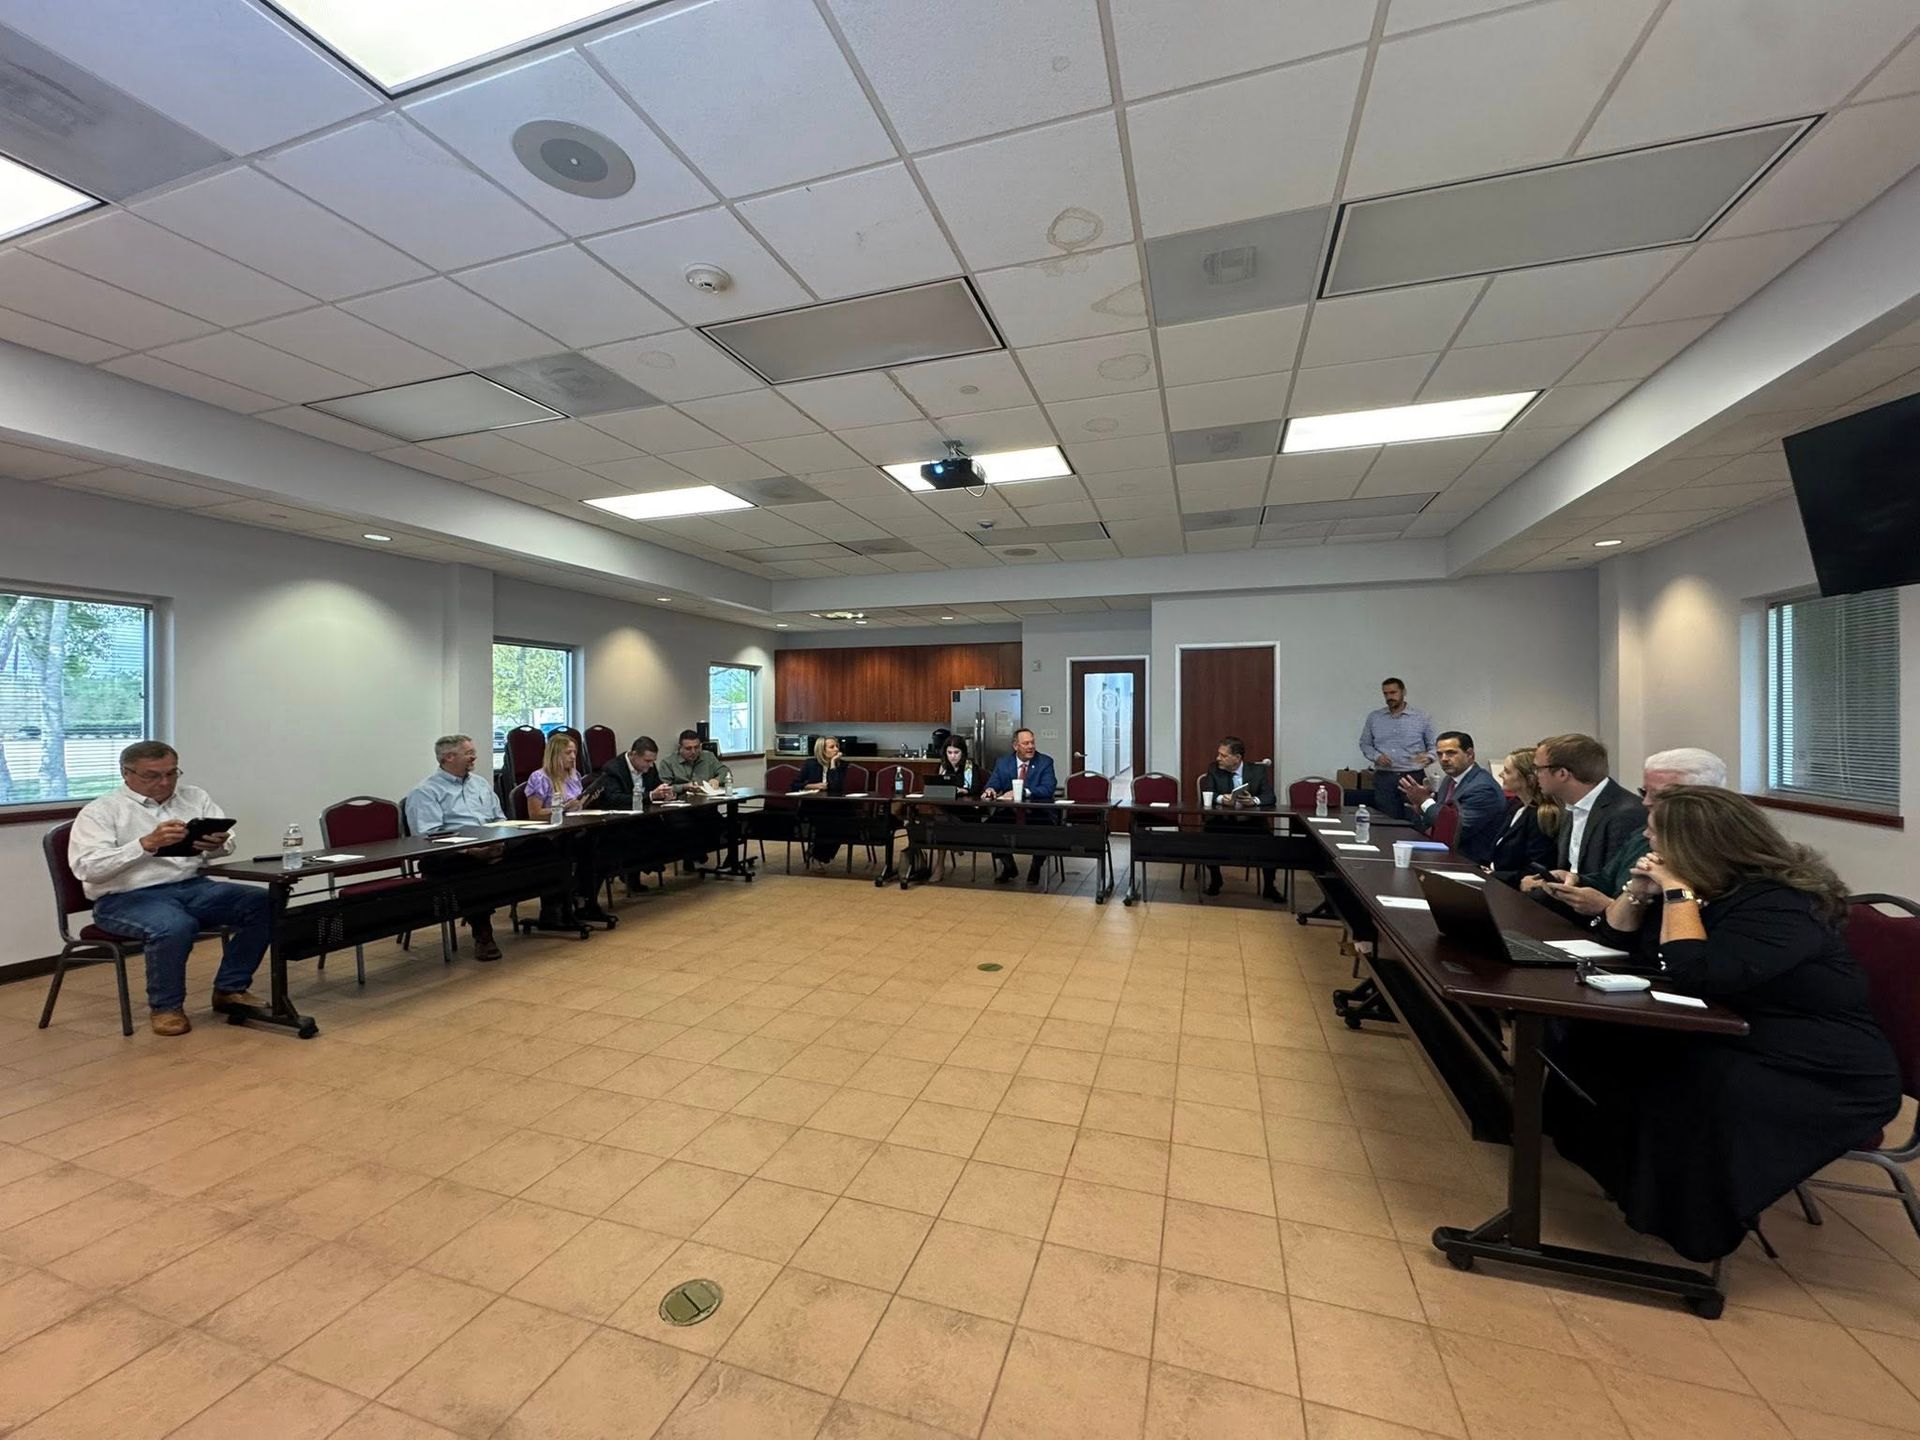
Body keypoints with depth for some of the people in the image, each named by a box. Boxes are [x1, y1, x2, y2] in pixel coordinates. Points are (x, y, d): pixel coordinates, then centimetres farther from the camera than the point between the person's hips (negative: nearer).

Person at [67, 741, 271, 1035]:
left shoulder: (194, 797, 12)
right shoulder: (100, 811, 0)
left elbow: (227, 843, 5)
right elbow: (87, 867, -13)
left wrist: (217, 845, -20)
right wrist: (147, 844, -27)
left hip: (193, 887, 5)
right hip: (126, 897, -4)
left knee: (264, 904, -18)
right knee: (174, 927, -36)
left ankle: (230, 989, -3)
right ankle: (165, 1007, -9)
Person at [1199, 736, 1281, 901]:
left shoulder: (1258, 770, 1)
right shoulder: (1213, 769, 2)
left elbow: (1270, 797, -5)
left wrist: (1254, 800, -27)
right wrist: (1221, 799, -28)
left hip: (1252, 821, 0)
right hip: (1222, 821, 0)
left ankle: (1269, 887, -2)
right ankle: (1215, 880, -1)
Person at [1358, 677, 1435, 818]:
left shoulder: (1423, 718, 5)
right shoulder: (1374, 717, 9)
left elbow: (1433, 746, 8)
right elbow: (1365, 744, 14)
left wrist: (1429, 757, -14)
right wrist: (1376, 756, -6)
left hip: (1414, 777, -1)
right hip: (1384, 778, 1)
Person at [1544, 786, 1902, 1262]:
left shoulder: (1779, 906, -23)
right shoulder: (1711, 888, 4)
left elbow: (1695, 975, -35)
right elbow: (1616, 939, 11)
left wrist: (1679, 892, -29)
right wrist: (1640, 890, -7)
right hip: (1736, 1044, 8)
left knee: (1678, 1088, -31)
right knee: (1600, 1043, -8)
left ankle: (1695, 1220, -6)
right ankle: (1634, 1176, 7)